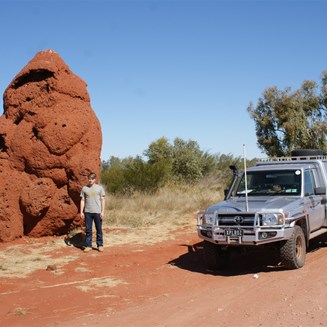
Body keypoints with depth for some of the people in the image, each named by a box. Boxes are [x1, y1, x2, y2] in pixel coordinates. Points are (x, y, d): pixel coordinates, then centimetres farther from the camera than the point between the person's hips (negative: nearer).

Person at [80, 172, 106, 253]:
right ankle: (88, 246, 11)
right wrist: (81, 212, 3)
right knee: (88, 229, 4)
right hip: (88, 212, 2)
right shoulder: (84, 188, 7)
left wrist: (102, 211, -5)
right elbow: (82, 200, 9)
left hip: (97, 212, -1)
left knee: (99, 229, 4)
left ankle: (100, 245, 14)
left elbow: (102, 200, 2)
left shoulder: (99, 188, 2)